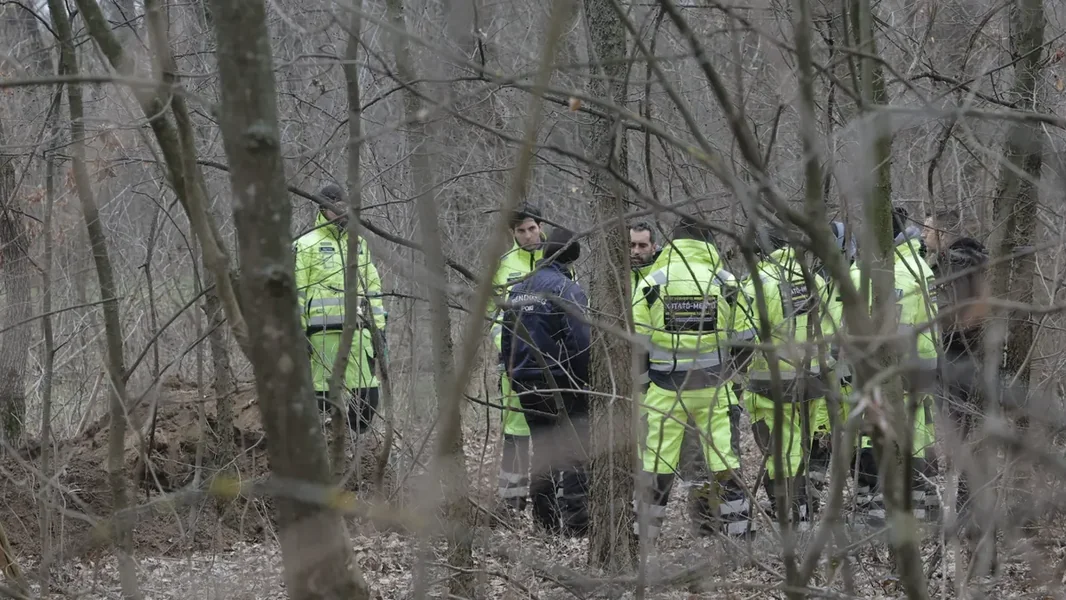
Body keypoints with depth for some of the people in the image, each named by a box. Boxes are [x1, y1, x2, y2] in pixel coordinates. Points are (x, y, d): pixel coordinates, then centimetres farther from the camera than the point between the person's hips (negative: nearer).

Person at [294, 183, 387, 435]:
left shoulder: (358, 243, 20)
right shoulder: (306, 244, 2)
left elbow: (372, 287, 24)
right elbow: (295, 291, -2)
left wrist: (379, 326, 16)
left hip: (358, 329, 5)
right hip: (324, 330, -5)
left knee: (367, 393, -1)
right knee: (323, 394, -6)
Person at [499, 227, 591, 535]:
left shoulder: (517, 290, 11)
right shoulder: (567, 290, -13)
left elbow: (506, 342, 17)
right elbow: (581, 343, -17)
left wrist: (515, 377, 23)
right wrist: (590, 382, -7)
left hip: (527, 386, 7)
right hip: (563, 383, -7)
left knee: (542, 451, 16)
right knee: (576, 453, -4)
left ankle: (544, 522, 20)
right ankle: (575, 521, -8)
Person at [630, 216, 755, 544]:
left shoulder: (651, 284, -2)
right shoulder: (725, 282, -1)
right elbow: (744, 339, 3)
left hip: (665, 389, 0)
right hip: (714, 388, 0)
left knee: (655, 463, 5)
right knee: (725, 461, 5)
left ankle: (643, 532, 10)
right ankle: (738, 526, 7)